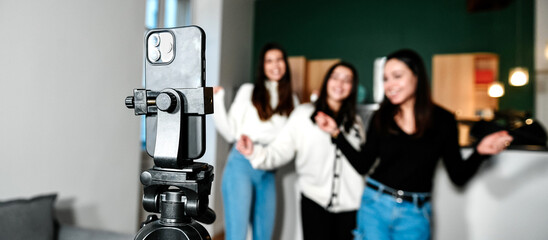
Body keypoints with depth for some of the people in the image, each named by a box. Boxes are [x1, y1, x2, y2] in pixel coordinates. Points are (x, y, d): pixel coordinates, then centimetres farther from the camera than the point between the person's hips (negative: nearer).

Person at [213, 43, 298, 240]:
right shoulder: (248, 91, 6)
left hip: (268, 172, 4)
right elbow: (230, 133, 2)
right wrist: (217, 100, -6)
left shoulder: (292, 101, 16)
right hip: (241, 164, -4)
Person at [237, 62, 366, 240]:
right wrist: (255, 152, -25)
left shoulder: (355, 122, 13)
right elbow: (280, 151, -10)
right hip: (315, 201, -3)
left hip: (348, 205, 4)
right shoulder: (304, 114, -1)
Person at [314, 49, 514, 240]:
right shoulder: (381, 118, -2)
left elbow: (458, 176, -1)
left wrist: (480, 152, -18)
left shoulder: (443, 120, -4)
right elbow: (362, 165, 1)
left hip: (414, 214, 0)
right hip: (375, 206, 1)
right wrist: (336, 132, -4)